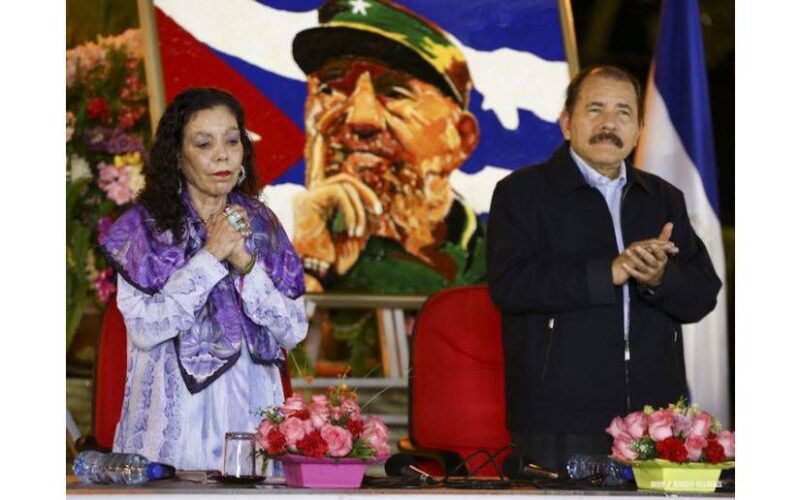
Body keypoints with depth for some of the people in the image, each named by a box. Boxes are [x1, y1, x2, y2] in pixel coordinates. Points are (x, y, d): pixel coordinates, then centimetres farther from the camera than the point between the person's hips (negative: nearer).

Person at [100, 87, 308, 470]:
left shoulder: (261, 224, 8)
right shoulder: (144, 226, -2)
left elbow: (293, 331, 1)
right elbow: (144, 328, -14)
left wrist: (245, 263, -11)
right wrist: (211, 256, -14)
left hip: (251, 411, 3)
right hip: (174, 424, -3)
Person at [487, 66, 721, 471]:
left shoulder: (664, 199, 19)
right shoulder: (522, 192, 4)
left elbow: (703, 296, 12)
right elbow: (508, 285, -11)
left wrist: (660, 278, -11)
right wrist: (608, 273, -17)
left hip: (656, 411, 4)